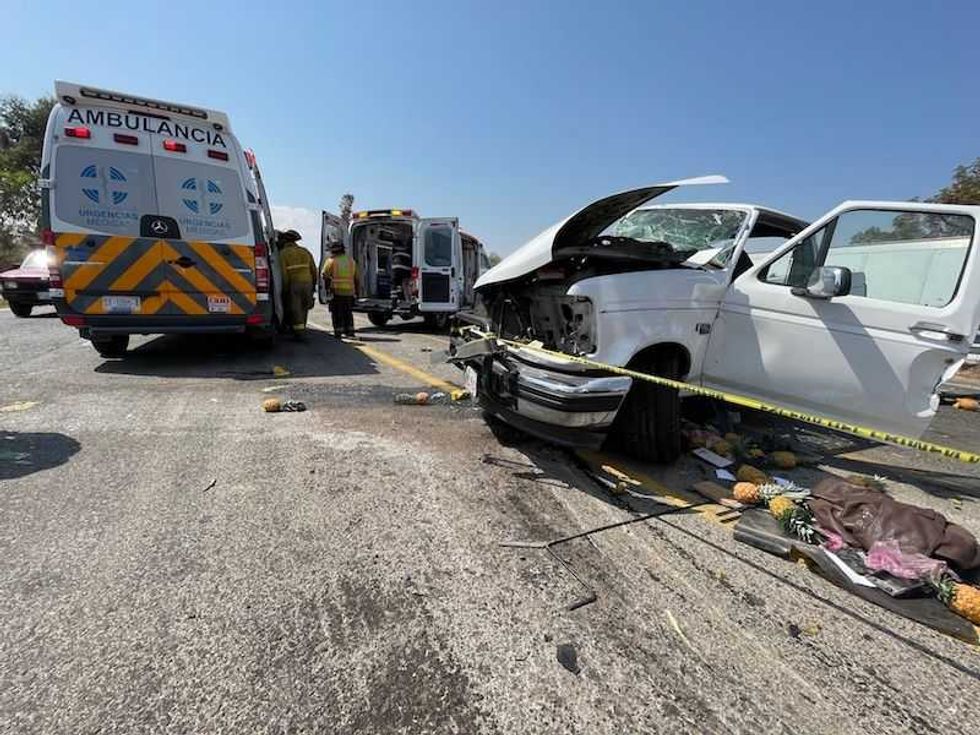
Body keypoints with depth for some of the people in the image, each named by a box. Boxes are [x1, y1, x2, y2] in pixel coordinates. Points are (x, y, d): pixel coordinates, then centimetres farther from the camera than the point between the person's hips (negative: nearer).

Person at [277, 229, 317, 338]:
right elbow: (314, 270, 11)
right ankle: (302, 330, 22)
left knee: (295, 309, 0)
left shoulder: (283, 253, -1)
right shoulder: (305, 251, 13)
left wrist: (285, 288, -6)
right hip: (307, 283, 4)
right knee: (303, 308, 15)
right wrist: (313, 284, 18)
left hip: (293, 284, -4)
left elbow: (283, 273, -10)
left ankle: (299, 332, -5)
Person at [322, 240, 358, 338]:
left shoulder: (331, 261, -3)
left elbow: (325, 275, -5)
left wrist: (327, 287, 10)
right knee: (348, 312, 15)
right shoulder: (351, 260, 11)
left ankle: (338, 332, 3)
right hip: (349, 291, 4)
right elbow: (356, 278, 14)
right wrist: (356, 291, 19)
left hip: (336, 291, -4)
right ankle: (350, 331, 14)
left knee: (337, 313, 4)